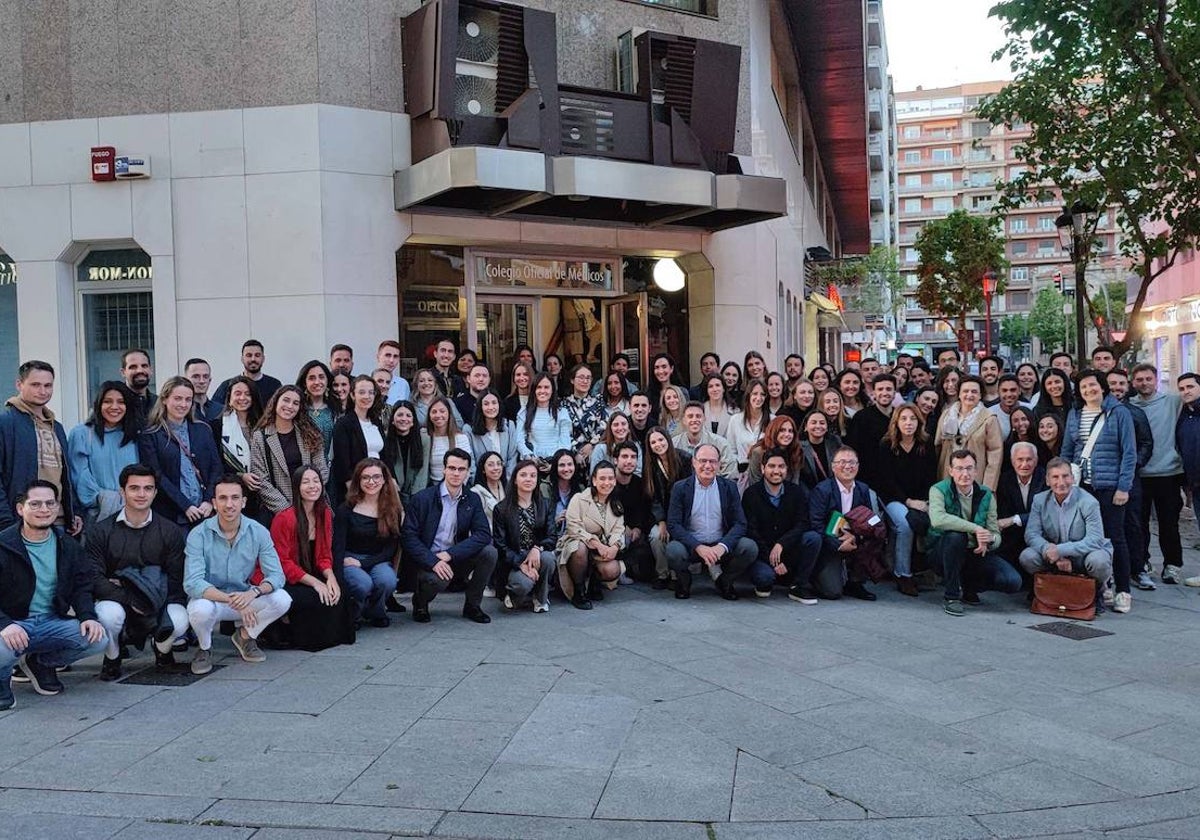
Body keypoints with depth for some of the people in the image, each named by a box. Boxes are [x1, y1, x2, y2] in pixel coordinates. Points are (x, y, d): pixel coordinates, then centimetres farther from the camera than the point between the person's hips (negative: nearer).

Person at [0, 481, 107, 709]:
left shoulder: (68, 547, 9)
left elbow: (81, 587, 9)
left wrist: (88, 616, -11)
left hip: (52, 622, 5)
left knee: (98, 639, -18)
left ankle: (41, 663, 12)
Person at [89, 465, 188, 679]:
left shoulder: (170, 531, 0)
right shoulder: (100, 531, -2)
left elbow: (176, 580, -6)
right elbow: (94, 579, -10)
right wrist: (130, 600, -23)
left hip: (157, 601, 1)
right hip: (115, 600, 0)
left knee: (179, 621, -30)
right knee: (109, 613, -35)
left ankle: (162, 649, 11)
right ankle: (112, 659, 1)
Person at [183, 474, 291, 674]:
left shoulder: (258, 532, -9)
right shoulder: (199, 535, -16)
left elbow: (276, 575, -13)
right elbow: (192, 583, -25)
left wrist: (253, 592, -35)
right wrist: (231, 600, -37)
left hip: (245, 597, 3)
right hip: (209, 598, -3)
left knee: (282, 599, -22)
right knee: (201, 610, -36)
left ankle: (245, 635, 7)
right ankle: (204, 648, -1)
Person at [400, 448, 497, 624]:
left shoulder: (473, 500, 3)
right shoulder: (422, 498, -7)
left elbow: (483, 534, -10)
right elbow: (408, 537, -12)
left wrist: (449, 554, -22)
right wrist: (433, 561, -26)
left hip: (457, 559, 4)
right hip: (428, 560, -3)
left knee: (489, 552, -20)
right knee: (437, 579, -35)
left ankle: (472, 605, 0)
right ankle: (420, 603, 3)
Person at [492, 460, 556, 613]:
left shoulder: (545, 505, 8)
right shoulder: (501, 509, -1)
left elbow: (552, 536, -2)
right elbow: (500, 544, -6)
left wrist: (538, 548, -24)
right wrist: (520, 564, -19)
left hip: (537, 556, 3)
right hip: (512, 561, -3)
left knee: (548, 558, -33)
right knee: (523, 583, -34)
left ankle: (541, 598, -5)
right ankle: (513, 597, 6)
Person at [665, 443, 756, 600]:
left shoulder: (729, 487, 4)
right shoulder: (680, 488, -1)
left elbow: (740, 523, -2)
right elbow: (673, 525, -9)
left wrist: (722, 546, -21)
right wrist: (699, 547, -23)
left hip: (720, 547, 2)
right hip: (691, 545, -2)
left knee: (750, 547, -23)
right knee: (674, 550, -33)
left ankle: (723, 580, 6)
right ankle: (684, 580, 3)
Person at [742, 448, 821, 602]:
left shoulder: (797, 492, 3)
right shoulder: (751, 493, -6)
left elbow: (802, 524, -7)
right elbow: (751, 531, -11)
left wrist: (781, 544, -24)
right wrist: (772, 561, -18)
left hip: (788, 549, 3)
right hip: (762, 552, -3)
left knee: (813, 537, -23)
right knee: (765, 576, -33)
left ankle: (798, 586, -12)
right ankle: (764, 582, 7)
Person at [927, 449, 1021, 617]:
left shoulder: (986, 494, 0)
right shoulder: (939, 490, -13)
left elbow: (996, 535, -3)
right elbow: (937, 519, -35)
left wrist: (989, 539, -29)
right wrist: (975, 529, -35)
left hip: (975, 553, 4)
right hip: (941, 552, -4)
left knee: (1013, 582, -17)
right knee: (955, 535, -37)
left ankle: (967, 586, 13)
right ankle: (952, 597, -21)